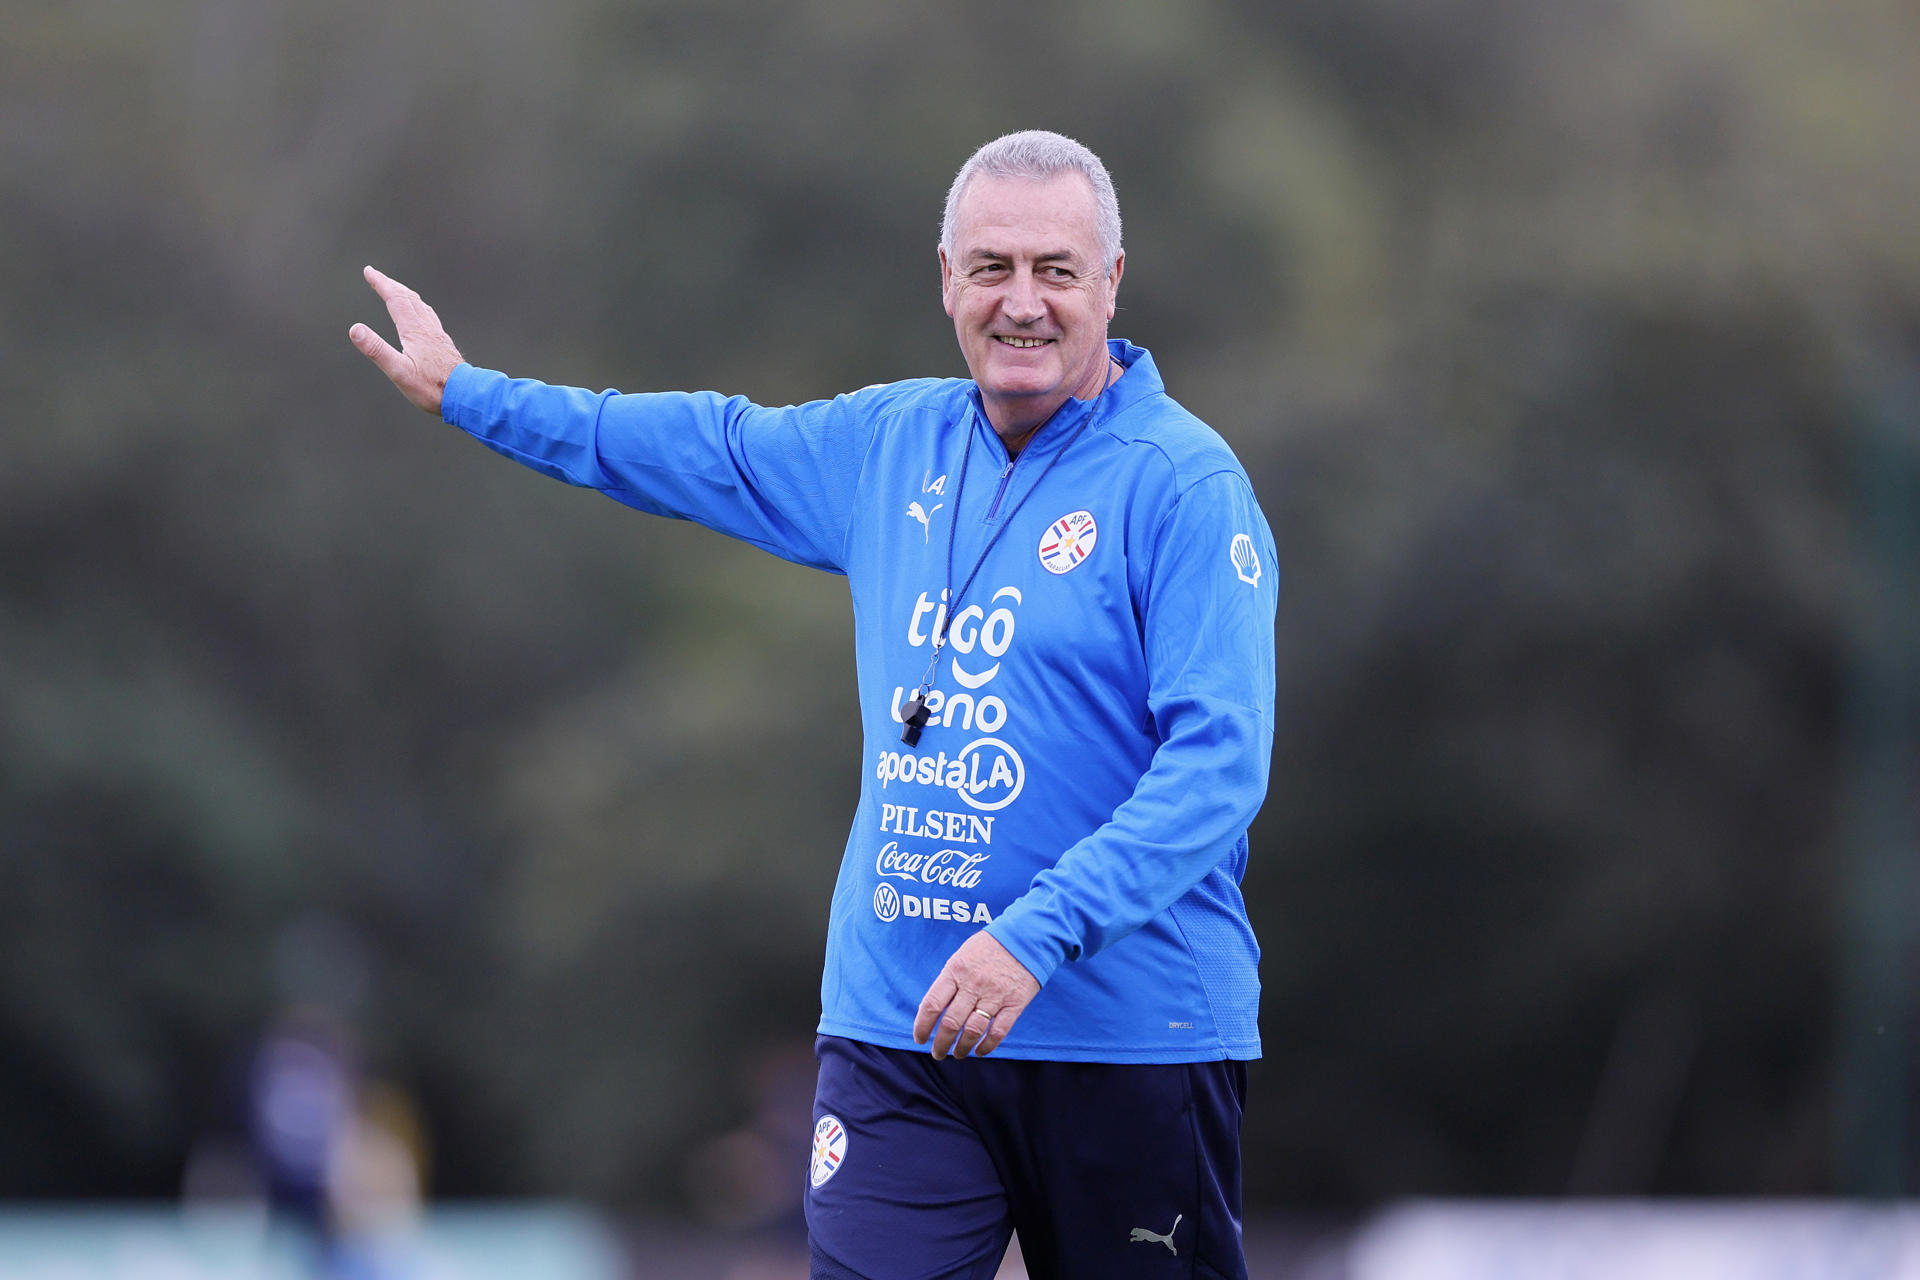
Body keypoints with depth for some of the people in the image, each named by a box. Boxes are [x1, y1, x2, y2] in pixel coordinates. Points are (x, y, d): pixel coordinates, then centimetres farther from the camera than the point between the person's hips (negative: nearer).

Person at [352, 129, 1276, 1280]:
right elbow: (712, 449, 29)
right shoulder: (890, 445, 11)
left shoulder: (1186, 484, -8)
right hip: (893, 1027, 4)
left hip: (1131, 1036, -4)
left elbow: (1219, 759, -17)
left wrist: (1037, 935, -25)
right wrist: (470, 396, 36)